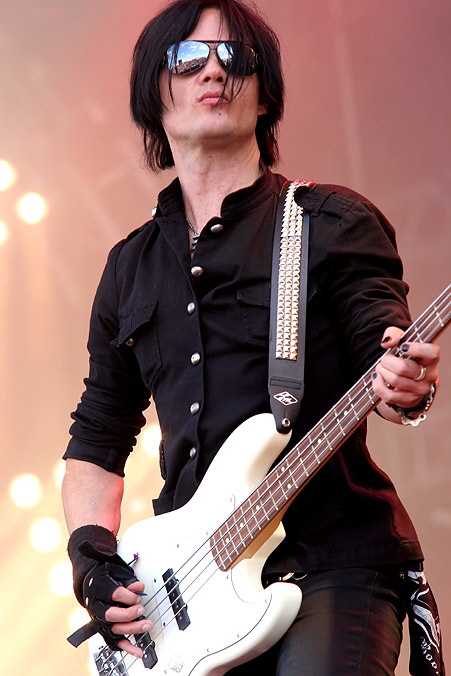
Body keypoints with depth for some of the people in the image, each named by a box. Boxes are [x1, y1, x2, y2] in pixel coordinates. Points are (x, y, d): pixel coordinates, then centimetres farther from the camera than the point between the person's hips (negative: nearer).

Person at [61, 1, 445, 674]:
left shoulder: (333, 223, 5)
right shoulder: (130, 267, 19)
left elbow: (381, 345, -6)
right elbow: (97, 438, 23)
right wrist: (91, 555, 7)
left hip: (332, 563, -4)